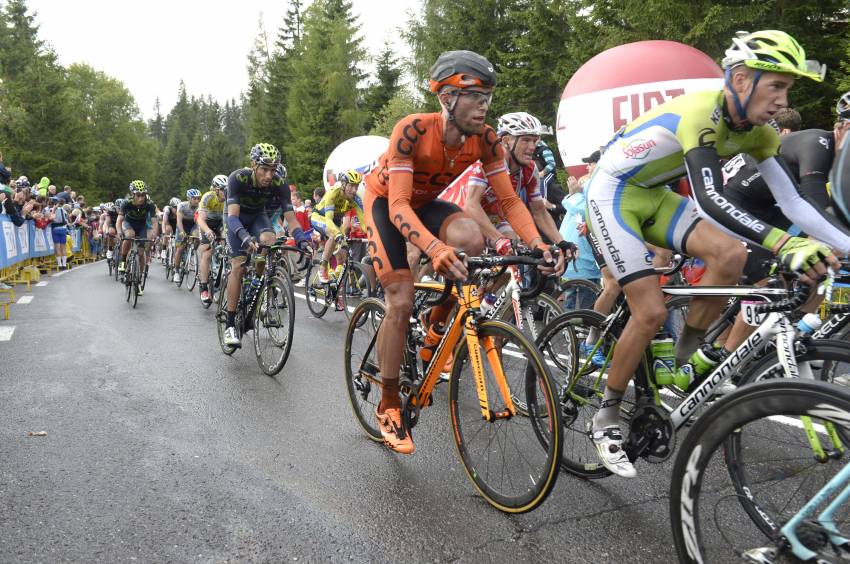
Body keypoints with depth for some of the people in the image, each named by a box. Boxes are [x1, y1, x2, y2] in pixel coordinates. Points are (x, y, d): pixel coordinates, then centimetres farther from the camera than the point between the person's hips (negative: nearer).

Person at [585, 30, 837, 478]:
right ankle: (605, 418, 3)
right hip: (612, 192, -7)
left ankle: (689, 355, 5)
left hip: (654, 196, 7)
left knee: (731, 255, -16)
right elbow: (711, 200, -42)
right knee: (651, 312, -14)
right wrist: (785, 245, -51)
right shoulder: (700, 112, -29)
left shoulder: (755, 132, -4)